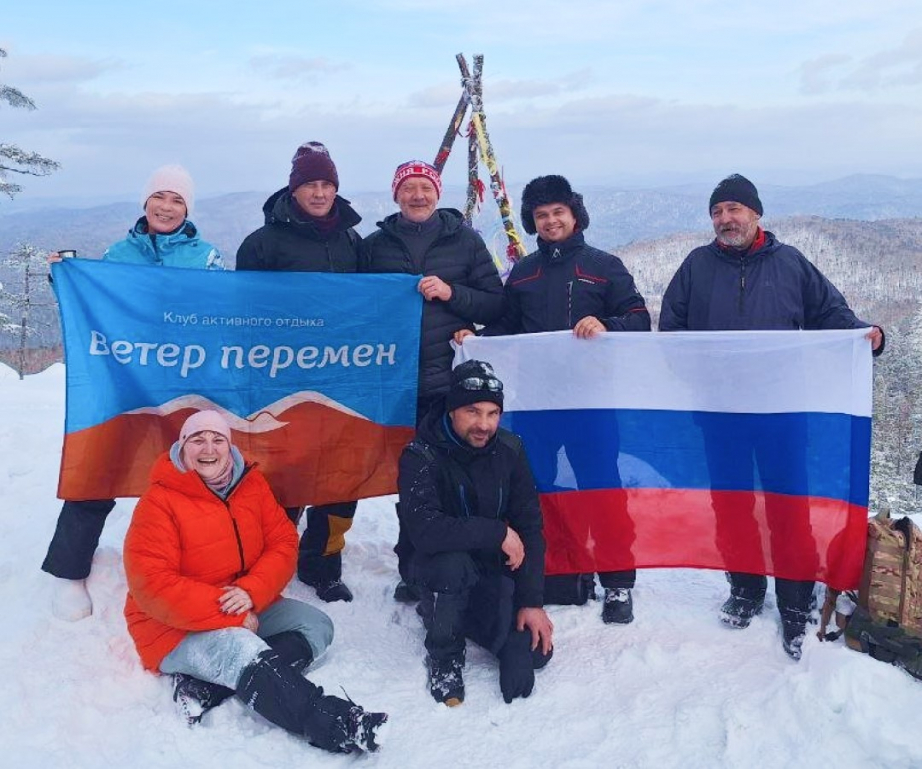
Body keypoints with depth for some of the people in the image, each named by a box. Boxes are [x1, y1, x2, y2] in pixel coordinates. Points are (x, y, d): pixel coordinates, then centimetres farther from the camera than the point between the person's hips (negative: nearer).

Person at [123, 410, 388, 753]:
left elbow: (283, 543, 0)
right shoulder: (159, 502, -17)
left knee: (316, 624, -7)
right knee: (246, 652, -33)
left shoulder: (251, 484, 1)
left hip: (247, 610, 7)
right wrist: (233, 616, -25)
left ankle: (206, 688, -24)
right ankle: (342, 727, -37)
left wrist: (252, 592, -21)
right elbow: (152, 587, -23)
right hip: (178, 628, -7)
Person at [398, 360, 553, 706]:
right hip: (439, 568, -4)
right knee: (451, 563, -37)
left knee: (535, 650, -9)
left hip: (496, 571, 4)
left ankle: (461, 616, 18)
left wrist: (532, 601, -11)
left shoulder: (509, 450, -8)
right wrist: (498, 532, -29)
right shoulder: (420, 457, -21)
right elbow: (425, 530, -34)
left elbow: (529, 528, -6)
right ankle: (443, 652, -8)